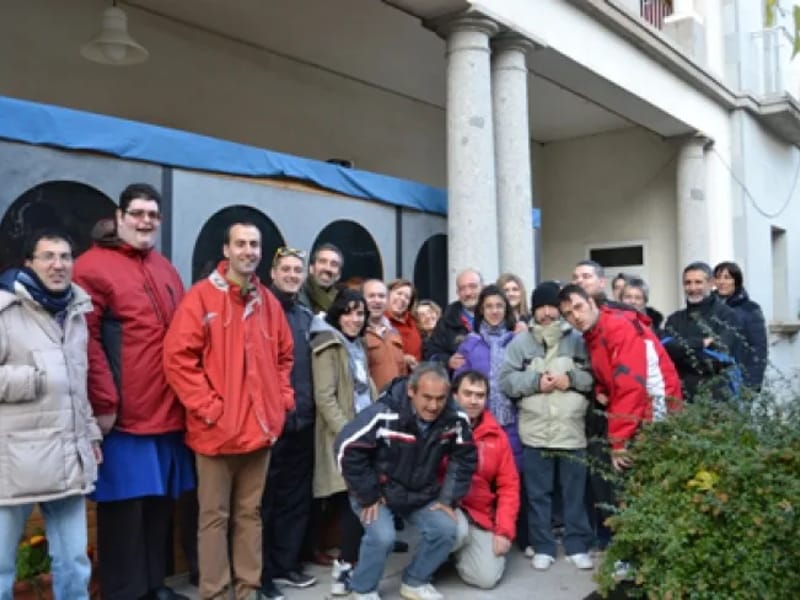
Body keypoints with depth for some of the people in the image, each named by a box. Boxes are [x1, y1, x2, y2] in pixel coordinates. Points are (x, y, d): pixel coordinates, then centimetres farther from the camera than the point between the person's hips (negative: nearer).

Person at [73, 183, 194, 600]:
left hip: (167, 412, 7)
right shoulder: (92, 267, -6)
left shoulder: (166, 270, 17)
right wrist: (103, 402, -15)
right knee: (123, 506, 3)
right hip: (122, 415, -7)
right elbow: (86, 342, -12)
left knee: (160, 502, 15)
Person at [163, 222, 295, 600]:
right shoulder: (201, 296, -7)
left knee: (250, 512, 15)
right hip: (217, 427, -5)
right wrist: (207, 406, -15)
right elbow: (177, 356, -13)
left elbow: (284, 357, 19)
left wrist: (282, 400, 6)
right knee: (215, 515, 6)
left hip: (261, 426, 5)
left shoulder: (269, 303, 10)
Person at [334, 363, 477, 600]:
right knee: (382, 536, -26)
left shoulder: (455, 419, -16)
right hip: (378, 492, -4)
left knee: (446, 530, -14)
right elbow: (347, 449, -25)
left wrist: (448, 498, -3)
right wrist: (368, 495, -18)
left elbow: (465, 458, 1)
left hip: (422, 495, 4)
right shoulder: (384, 414, -30)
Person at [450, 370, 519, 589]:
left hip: (480, 516, 4)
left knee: (488, 578, -10)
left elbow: (509, 486, 5)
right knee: (458, 531, -36)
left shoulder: (496, 435, 3)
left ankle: (459, 553, 22)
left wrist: (504, 530, -4)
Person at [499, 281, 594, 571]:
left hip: (572, 431, 0)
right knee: (538, 494, 8)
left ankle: (578, 546, 23)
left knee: (575, 493, 10)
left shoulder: (578, 340, 5)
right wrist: (536, 381, -14)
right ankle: (543, 548, 21)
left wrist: (571, 378, -14)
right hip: (535, 432, 0)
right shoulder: (520, 342, 5)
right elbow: (506, 381, -2)